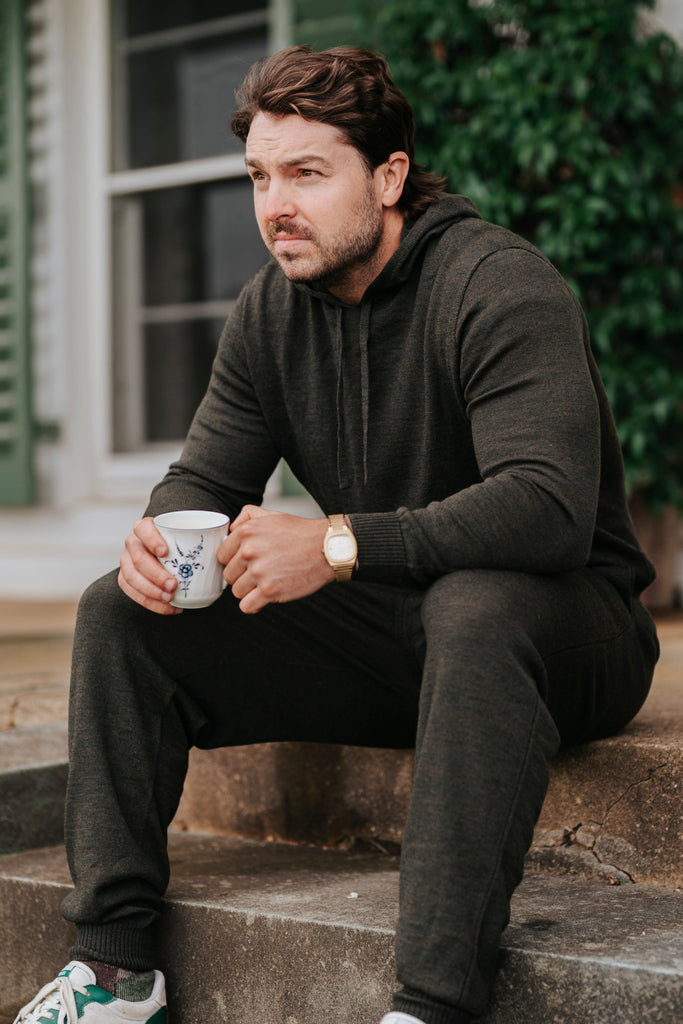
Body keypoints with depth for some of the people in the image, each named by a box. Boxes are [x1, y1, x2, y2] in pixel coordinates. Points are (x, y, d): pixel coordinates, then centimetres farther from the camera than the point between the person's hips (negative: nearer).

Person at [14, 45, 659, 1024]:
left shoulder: (500, 287, -20)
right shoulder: (271, 309, 3)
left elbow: (550, 509, -32)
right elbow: (204, 479, 8)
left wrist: (337, 545, -38)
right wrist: (158, 537, -18)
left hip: (566, 622, -6)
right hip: (381, 631, 7)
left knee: (475, 611, -42)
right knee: (121, 613, -6)